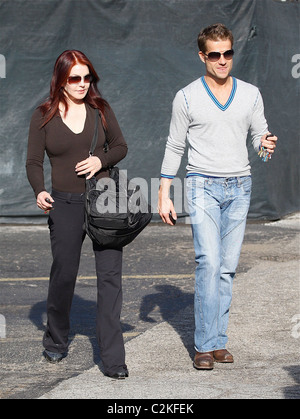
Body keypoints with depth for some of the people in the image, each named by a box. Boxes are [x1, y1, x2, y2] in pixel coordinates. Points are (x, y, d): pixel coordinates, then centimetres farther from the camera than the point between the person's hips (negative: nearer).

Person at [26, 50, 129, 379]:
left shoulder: (100, 109, 6)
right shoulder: (44, 115, 2)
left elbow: (120, 146, 14)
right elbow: (34, 162, 3)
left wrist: (101, 160, -7)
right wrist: (39, 191, -15)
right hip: (65, 204, -1)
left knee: (110, 274, -6)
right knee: (63, 274, 4)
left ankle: (112, 358, -4)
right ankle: (55, 342, 29)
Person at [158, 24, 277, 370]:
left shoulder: (250, 94, 7)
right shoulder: (187, 97, 0)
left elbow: (259, 135, 12)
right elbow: (174, 147, 5)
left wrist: (267, 144, -13)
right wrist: (164, 195, 2)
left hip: (239, 188, 3)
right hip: (203, 186, -3)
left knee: (228, 267, 4)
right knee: (209, 263, -14)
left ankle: (218, 340, 11)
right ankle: (205, 345, -10)